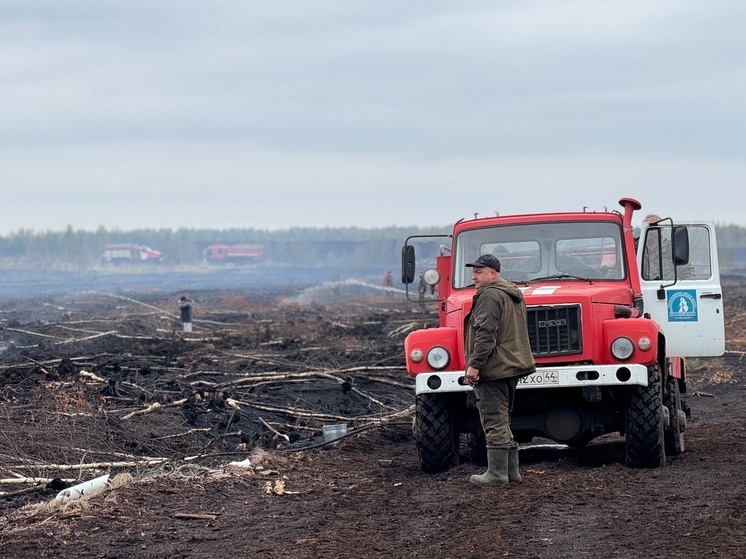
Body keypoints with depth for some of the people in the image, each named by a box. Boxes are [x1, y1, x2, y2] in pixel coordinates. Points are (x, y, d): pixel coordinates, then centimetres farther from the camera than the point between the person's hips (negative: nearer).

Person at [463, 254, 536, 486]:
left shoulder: (490, 295, -14)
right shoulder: (513, 294, 19)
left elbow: (485, 334, -23)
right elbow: (520, 331, 27)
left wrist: (474, 364, -24)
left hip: (493, 369, -10)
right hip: (512, 366, 10)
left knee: (494, 421, -8)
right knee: (503, 421, 17)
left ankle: (496, 473, -9)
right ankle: (511, 469, 20)